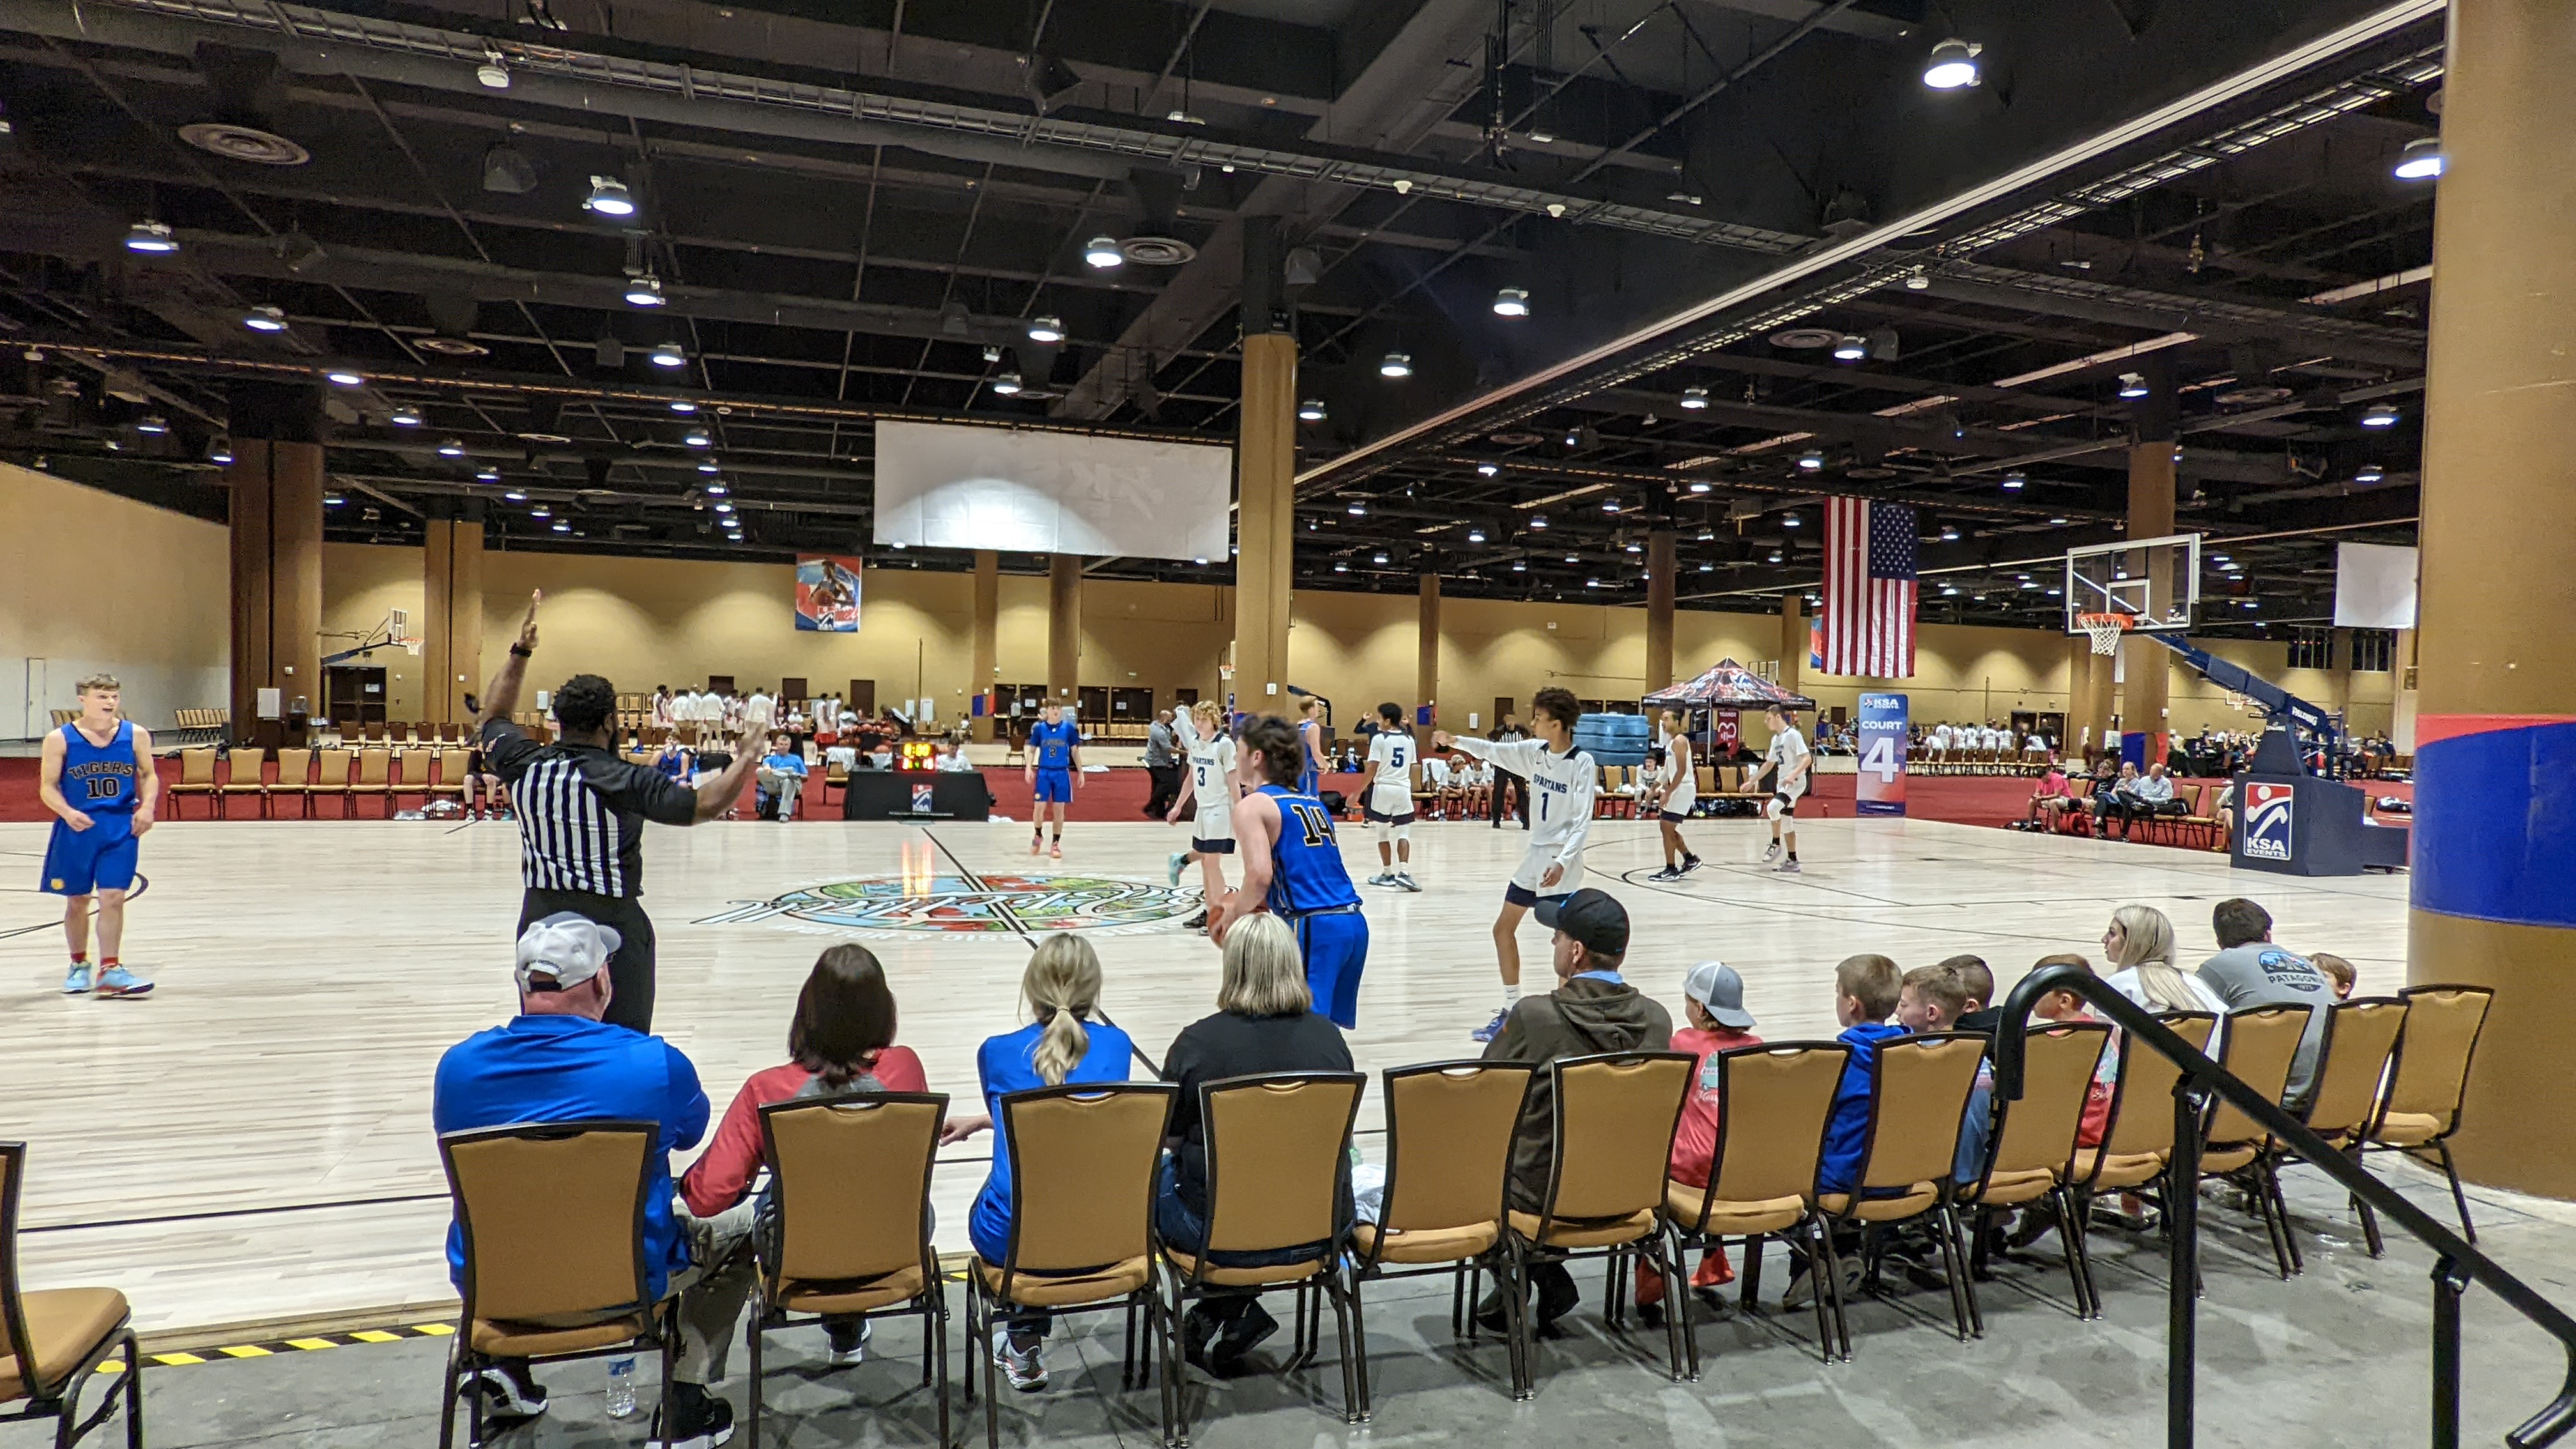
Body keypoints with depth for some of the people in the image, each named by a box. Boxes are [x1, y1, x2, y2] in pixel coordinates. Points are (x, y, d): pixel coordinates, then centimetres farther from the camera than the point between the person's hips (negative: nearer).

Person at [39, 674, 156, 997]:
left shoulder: (136, 735, -1)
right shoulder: (60, 740, -5)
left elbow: (149, 775, 10)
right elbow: (48, 787, -2)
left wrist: (147, 806, -7)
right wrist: (67, 812, -20)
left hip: (121, 828, 0)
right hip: (77, 829, 0)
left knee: (113, 897, -5)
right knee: (77, 900, 12)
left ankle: (109, 970, -1)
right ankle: (79, 965, 29)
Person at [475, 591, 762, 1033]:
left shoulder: (525, 765, 0)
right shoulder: (624, 780, -16)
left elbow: (492, 719, 21)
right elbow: (706, 805, -22)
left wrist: (520, 652, 23)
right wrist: (744, 762, -7)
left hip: (540, 918, 5)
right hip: (611, 923, -5)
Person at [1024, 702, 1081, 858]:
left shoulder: (1069, 728, 0)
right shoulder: (1039, 728, 1)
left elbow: (1075, 751, 6)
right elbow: (1032, 750, 6)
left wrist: (1080, 772, 6)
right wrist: (1029, 768, -8)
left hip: (1062, 773, 0)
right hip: (1043, 772, 0)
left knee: (1059, 809, 4)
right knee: (1039, 807, -4)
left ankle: (1055, 844, 16)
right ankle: (1038, 835, 24)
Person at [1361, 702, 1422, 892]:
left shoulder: (1379, 739, -6)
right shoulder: (1409, 739, 9)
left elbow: (1372, 769, -10)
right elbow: (1412, 769, 12)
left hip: (1383, 788, -3)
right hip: (1403, 789, 3)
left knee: (1383, 833, 9)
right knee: (1403, 833, 5)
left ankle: (1388, 874, 14)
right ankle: (1404, 872, -12)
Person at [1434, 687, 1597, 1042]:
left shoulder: (1582, 763, -15)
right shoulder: (1534, 751, 3)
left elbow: (1583, 820, -17)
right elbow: (1495, 751, 10)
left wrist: (1563, 861, -25)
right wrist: (1457, 741, -4)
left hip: (1561, 862, -8)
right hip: (1535, 854, 8)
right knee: (1504, 928, 12)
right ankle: (1511, 1011, 23)